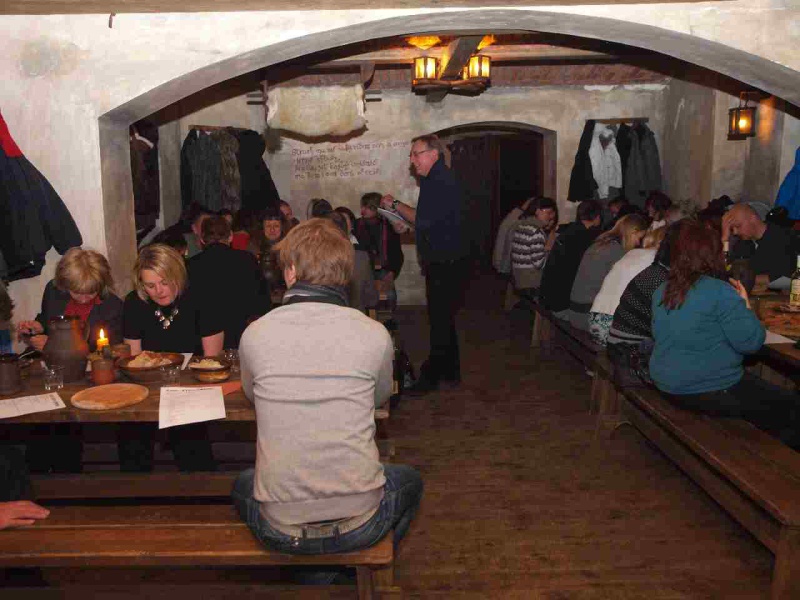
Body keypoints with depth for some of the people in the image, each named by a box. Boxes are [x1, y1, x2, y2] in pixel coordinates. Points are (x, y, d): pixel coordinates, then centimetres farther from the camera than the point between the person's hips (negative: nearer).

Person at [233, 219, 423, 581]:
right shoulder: (374, 334, -11)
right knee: (409, 481, 32)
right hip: (359, 523, 0)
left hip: (280, 531, 1)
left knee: (243, 485, 35)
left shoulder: (254, 334, -9)